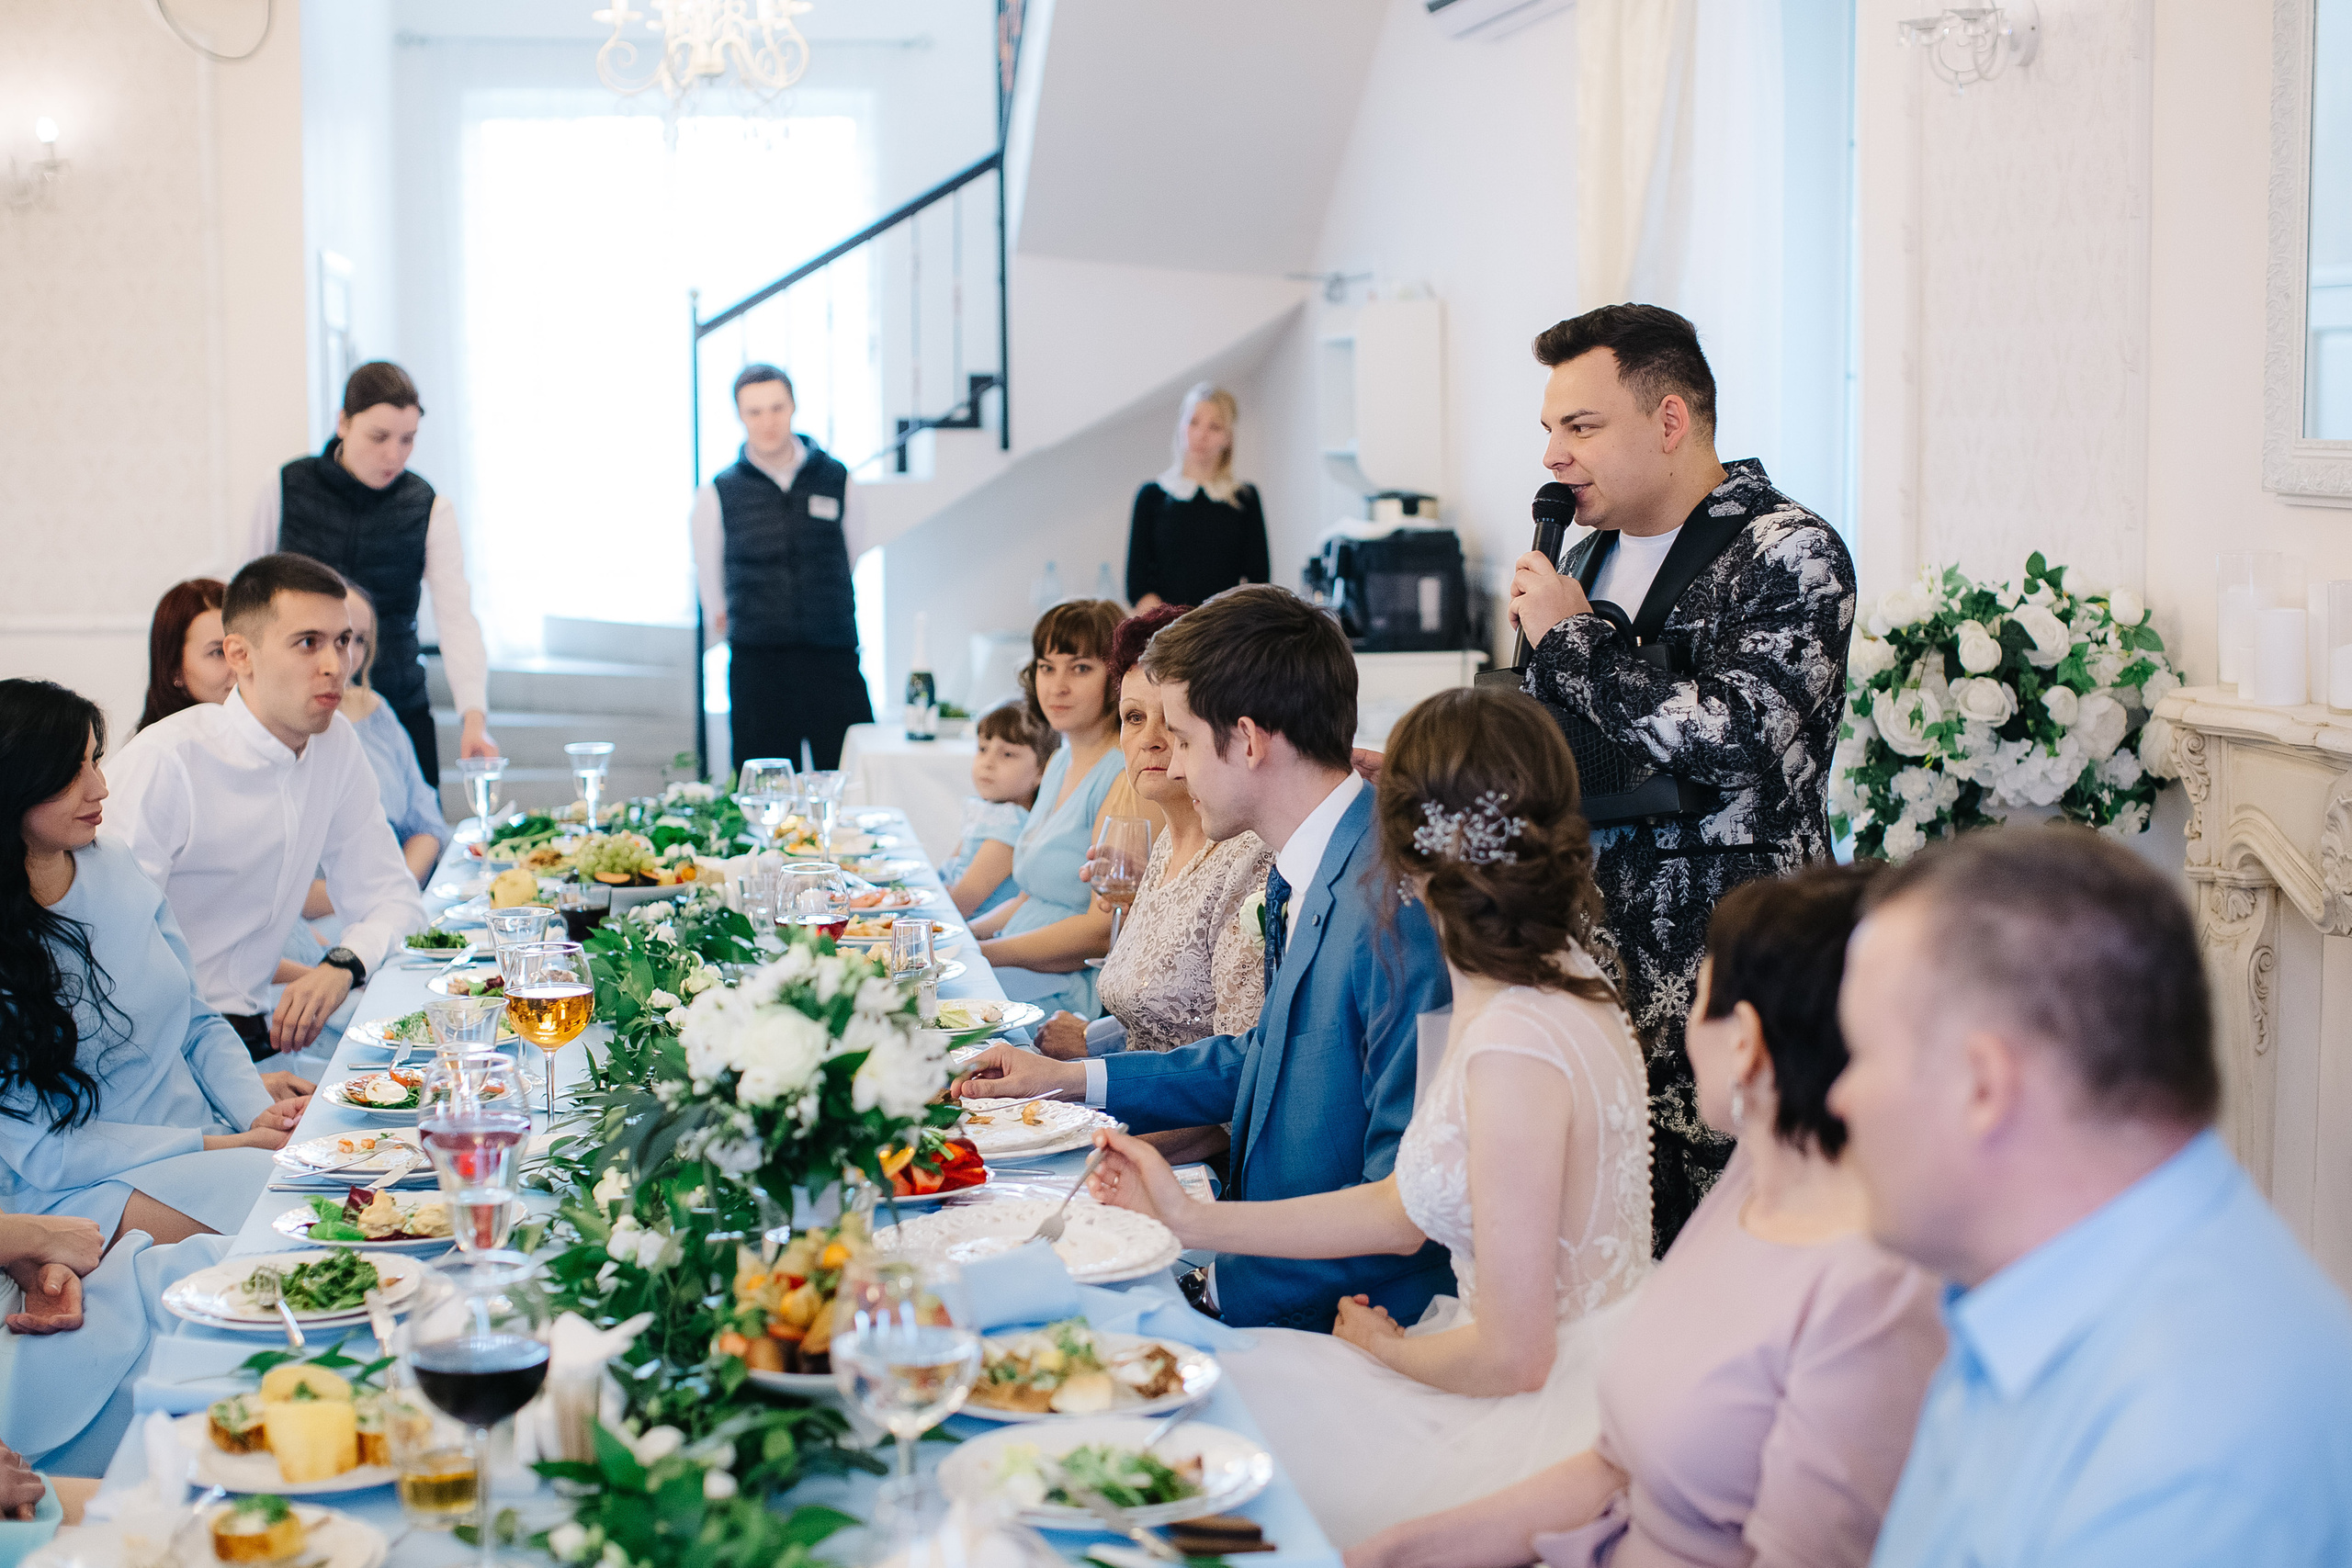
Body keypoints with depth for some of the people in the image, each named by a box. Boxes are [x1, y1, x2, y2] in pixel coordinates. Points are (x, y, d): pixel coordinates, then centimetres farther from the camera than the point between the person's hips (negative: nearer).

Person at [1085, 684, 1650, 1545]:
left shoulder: (1515, 1051, -28)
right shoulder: (1549, 985, 2)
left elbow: (1511, 1354, -24)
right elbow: (1408, 1208, 10)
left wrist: (1381, 1348, -3)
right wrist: (1197, 1221, 11)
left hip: (1538, 1424, -8)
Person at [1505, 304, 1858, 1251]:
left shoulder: (1788, 555, -8)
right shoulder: (1586, 558, 17)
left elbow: (1727, 740, -23)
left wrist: (1567, 637, -12)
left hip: (1720, 994, -7)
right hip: (1589, 966, 7)